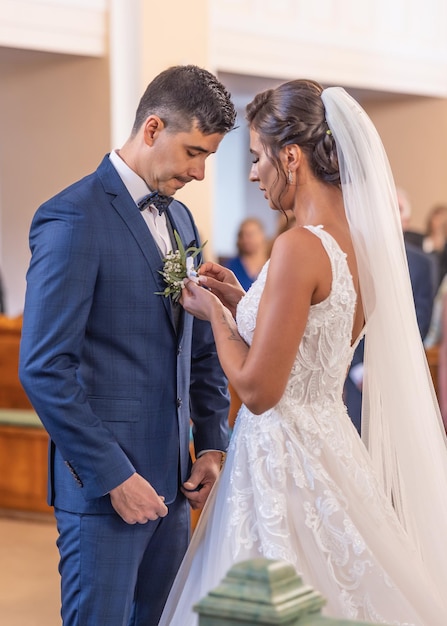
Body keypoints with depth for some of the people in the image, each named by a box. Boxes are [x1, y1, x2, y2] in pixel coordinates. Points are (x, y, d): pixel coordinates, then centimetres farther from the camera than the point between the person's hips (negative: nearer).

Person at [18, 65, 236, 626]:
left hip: (170, 480, 8)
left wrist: (213, 443, 8)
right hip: (104, 486, -8)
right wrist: (113, 476, -17)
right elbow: (43, 369, -18)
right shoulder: (74, 217, -13)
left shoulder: (180, 220, 13)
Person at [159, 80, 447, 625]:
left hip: (283, 459, -9)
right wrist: (242, 301, 12)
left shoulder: (300, 247, -21)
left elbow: (258, 389, -20)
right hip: (330, 438, 9)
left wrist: (215, 314, -5)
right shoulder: (358, 241, 4)